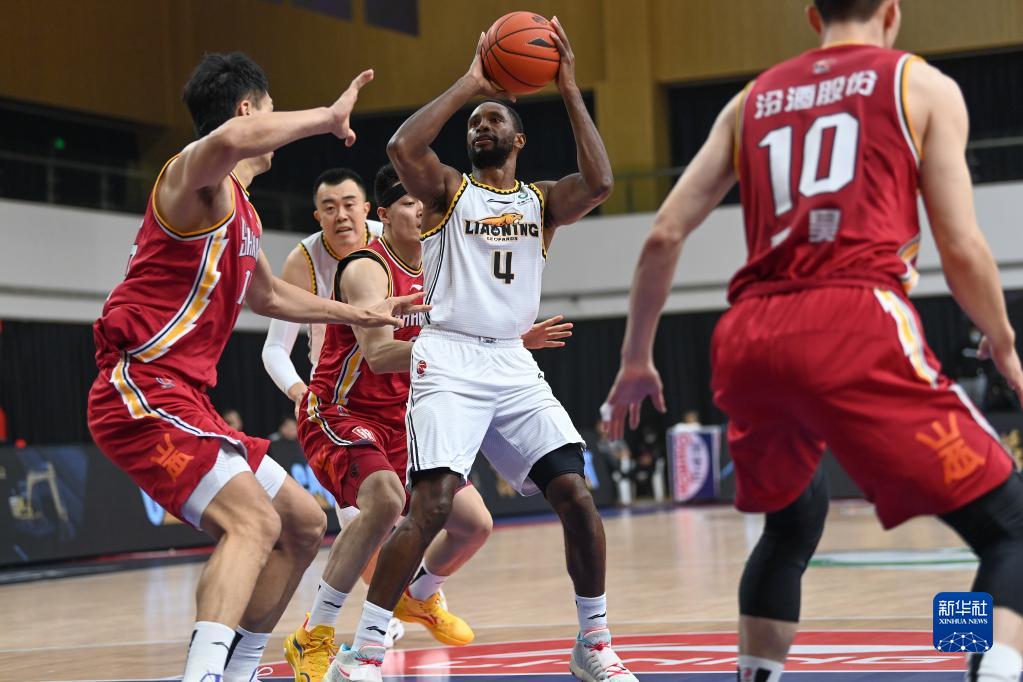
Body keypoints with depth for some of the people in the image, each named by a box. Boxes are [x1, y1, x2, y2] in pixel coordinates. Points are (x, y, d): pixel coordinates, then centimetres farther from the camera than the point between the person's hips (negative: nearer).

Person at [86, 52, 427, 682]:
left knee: (303, 523, 15)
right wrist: (328, 117, -25)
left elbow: (267, 294, 40)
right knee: (253, 521, -27)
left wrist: (361, 315, 45)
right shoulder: (197, 174, -10)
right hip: (142, 391, -10)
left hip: (185, 400, 10)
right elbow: (230, 140, -37)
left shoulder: (242, 212, 21)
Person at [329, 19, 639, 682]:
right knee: (432, 504, -19)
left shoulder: (542, 201, 14)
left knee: (575, 491, -8)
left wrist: (569, 90, -6)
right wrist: (469, 81, -8)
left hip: (514, 364, 4)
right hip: (448, 360, -3)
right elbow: (402, 147, -14)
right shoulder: (448, 190, 8)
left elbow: (599, 182, -8)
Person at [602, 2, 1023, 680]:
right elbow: (962, 248, 6)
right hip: (858, 327, -5)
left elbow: (664, 235, 18)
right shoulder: (923, 85, 13)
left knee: (792, 523, 31)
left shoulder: (753, 99, 24)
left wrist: (637, 357, 28)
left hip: (750, 338, 5)